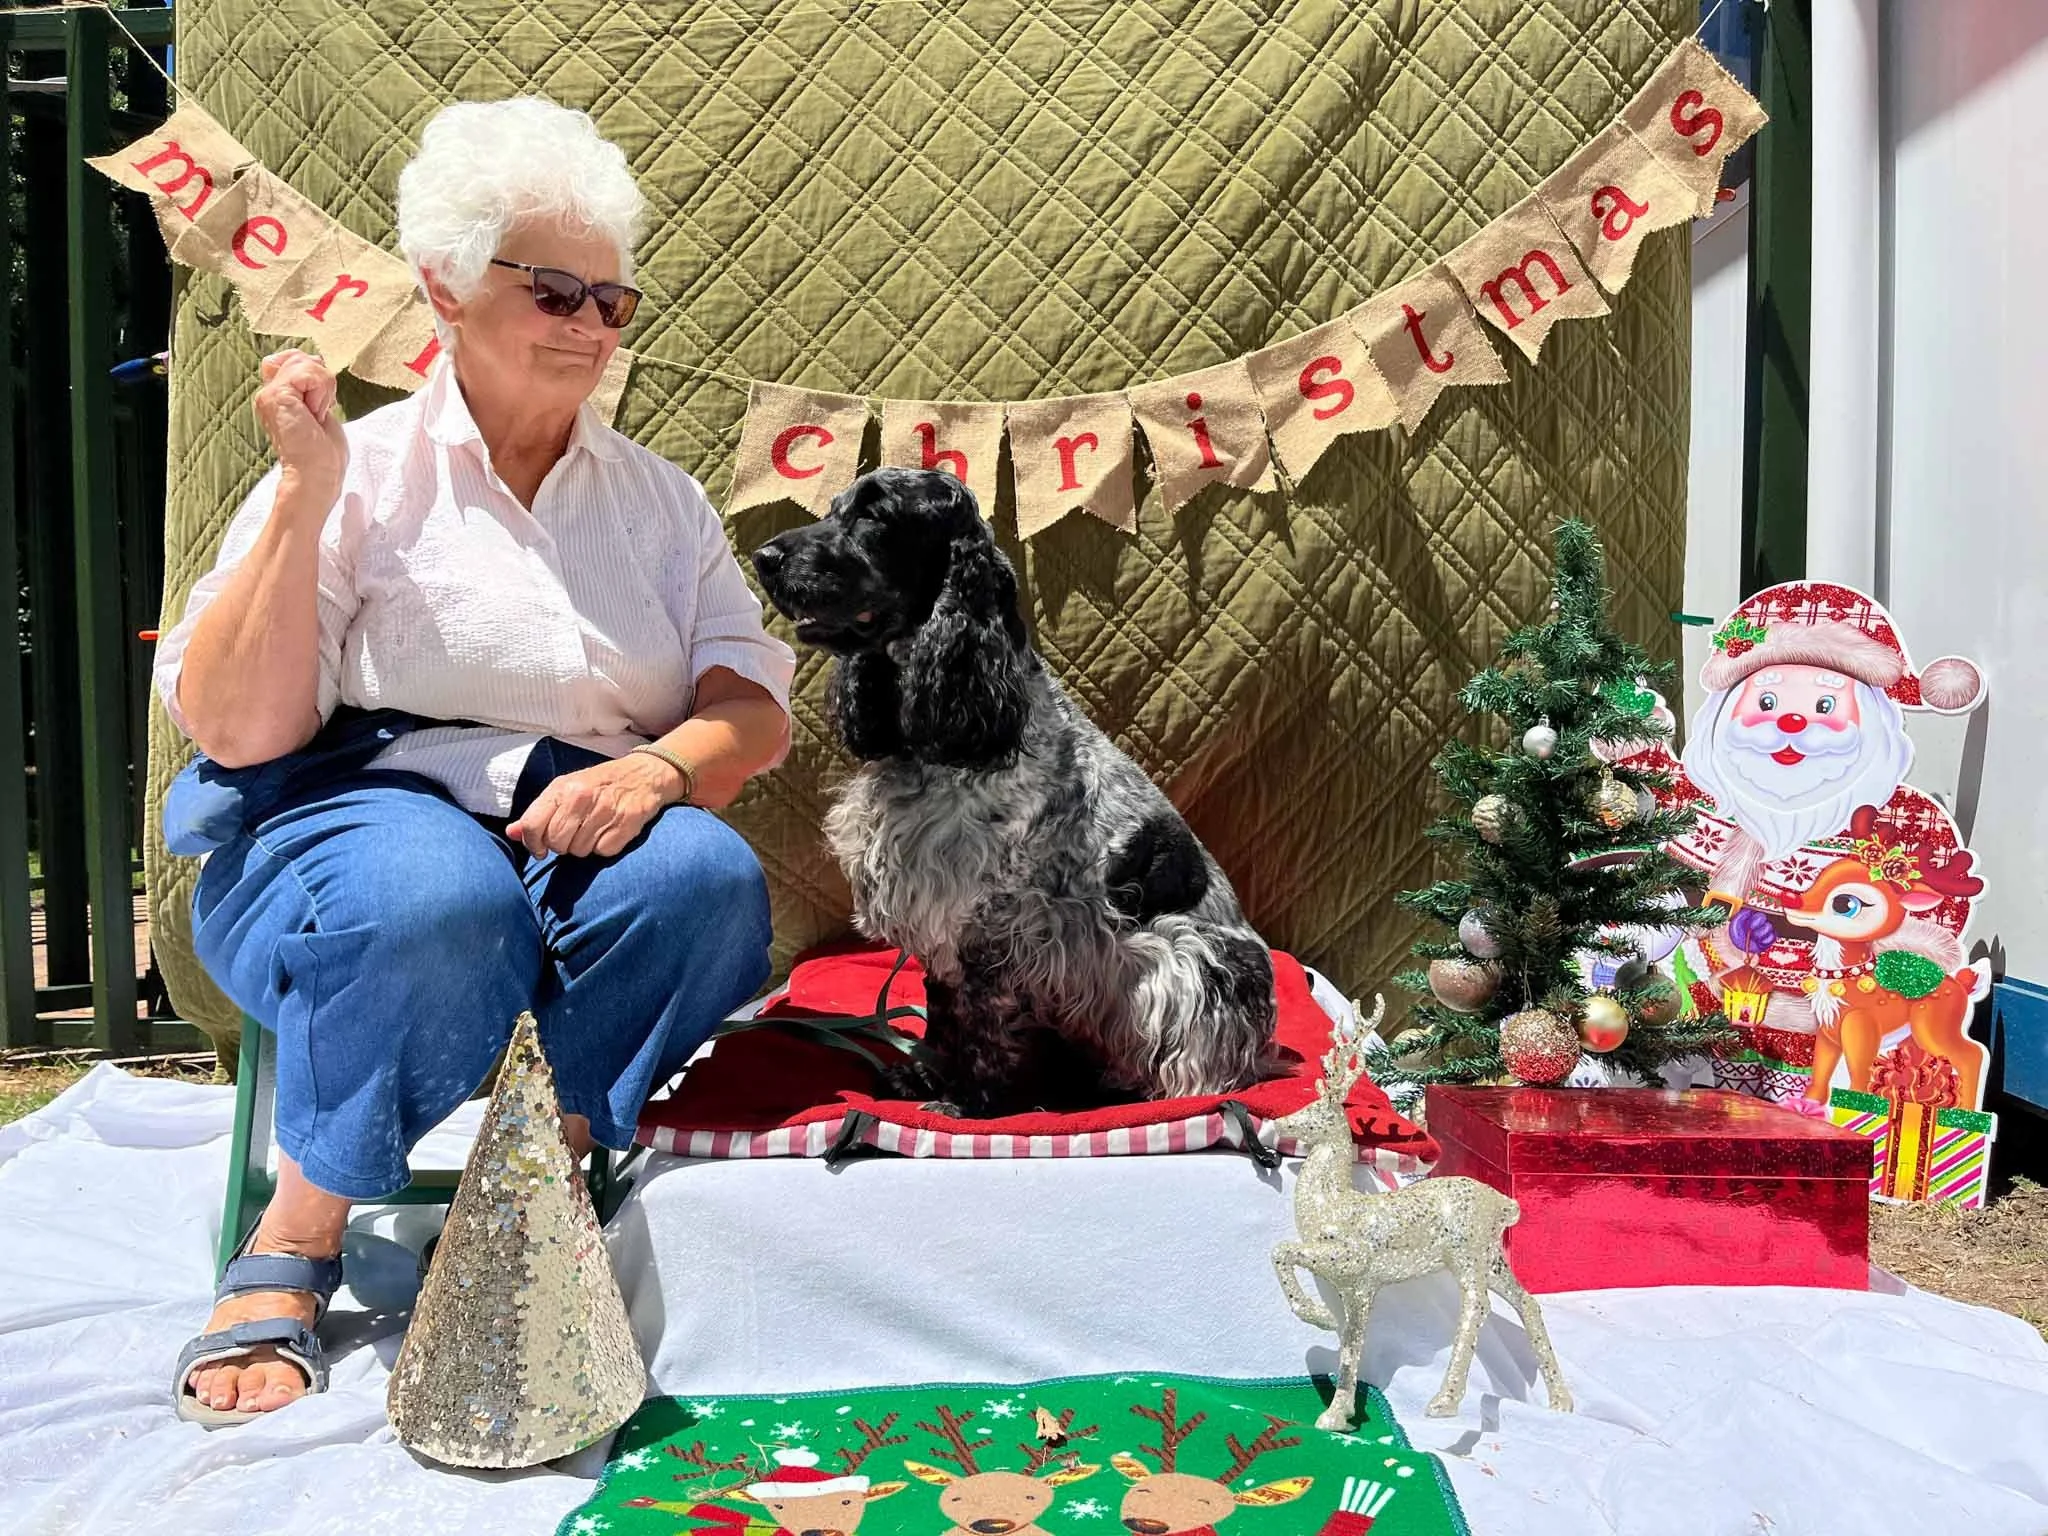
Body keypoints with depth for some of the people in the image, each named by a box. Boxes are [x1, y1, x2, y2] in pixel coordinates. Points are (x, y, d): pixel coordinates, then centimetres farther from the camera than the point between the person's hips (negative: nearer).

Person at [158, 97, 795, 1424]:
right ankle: (292, 1249, -13)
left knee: (708, 875, -30)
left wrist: (659, 768, -17)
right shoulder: (359, 471, 4)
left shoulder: (659, 497, 15)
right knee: (438, 895, -36)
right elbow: (232, 729, -5)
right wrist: (307, 496, -11)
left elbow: (756, 707, 5)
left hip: (591, 836, 3)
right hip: (366, 812, -2)